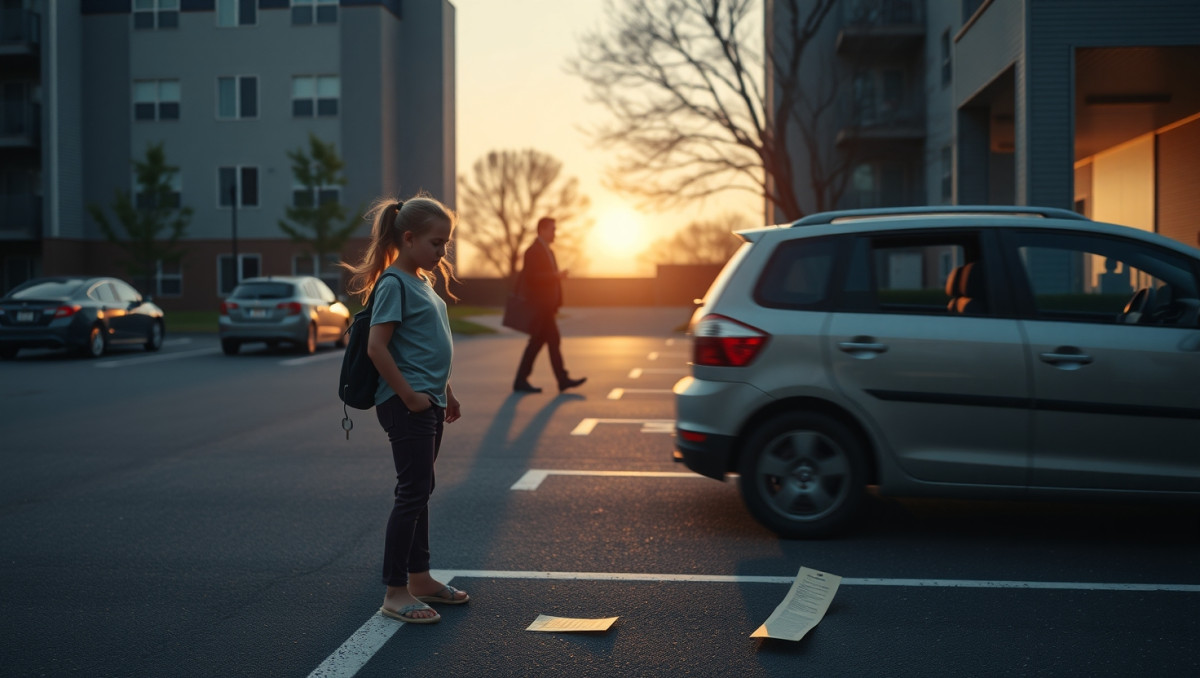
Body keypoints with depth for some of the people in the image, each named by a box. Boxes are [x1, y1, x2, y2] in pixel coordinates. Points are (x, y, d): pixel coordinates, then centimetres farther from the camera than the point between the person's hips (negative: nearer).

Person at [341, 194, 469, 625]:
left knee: (420, 492, 15)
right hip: (405, 404, -9)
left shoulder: (423, 281, 15)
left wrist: (445, 393, 21)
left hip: (428, 402, 9)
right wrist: (409, 396, -19)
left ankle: (419, 579, 26)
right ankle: (395, 593, 1)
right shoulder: (394, 284, -14)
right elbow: (376, 347, -20)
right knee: (412, 493, -7)